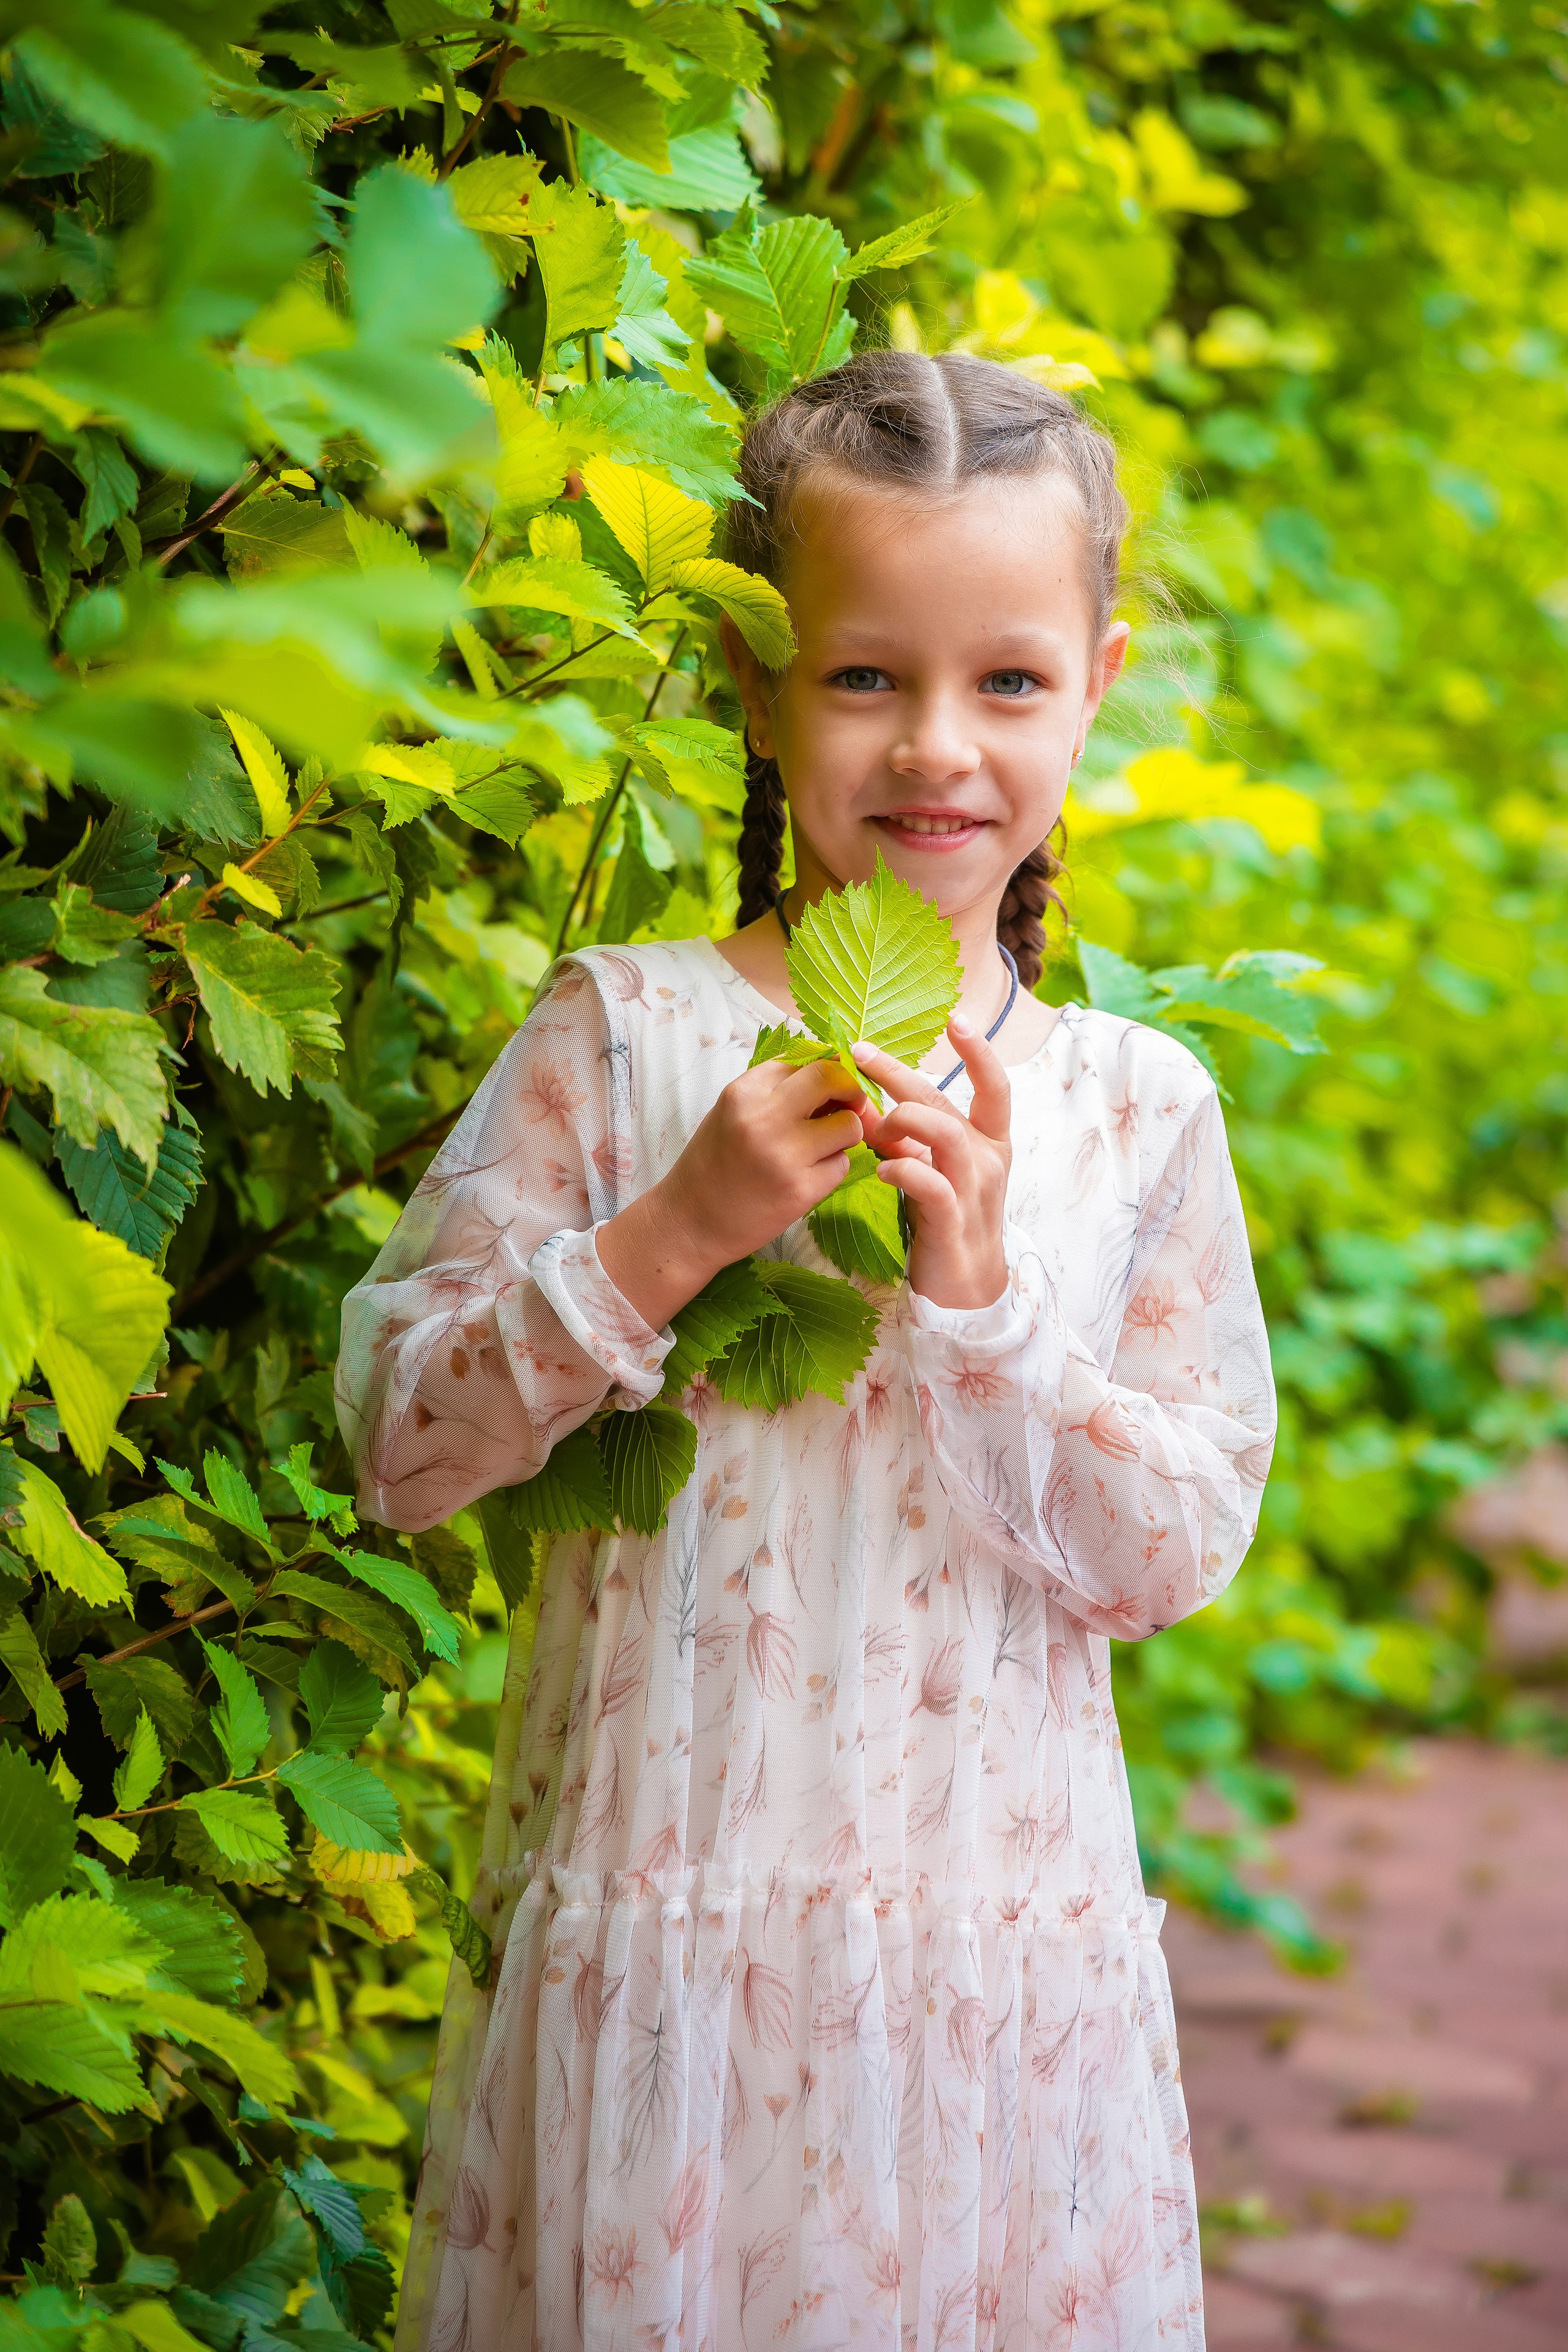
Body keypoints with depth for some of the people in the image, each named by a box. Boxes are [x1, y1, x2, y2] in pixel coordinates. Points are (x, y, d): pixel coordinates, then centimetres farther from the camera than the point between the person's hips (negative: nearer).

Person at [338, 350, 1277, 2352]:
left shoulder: (1138, 1108, 2)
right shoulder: (621, 1033, -4)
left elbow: (1181, 1547, -1)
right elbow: (395, 1441, -6)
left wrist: (980, 1301, -15)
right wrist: (669, 1234, -17)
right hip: (656, 1939, -2)